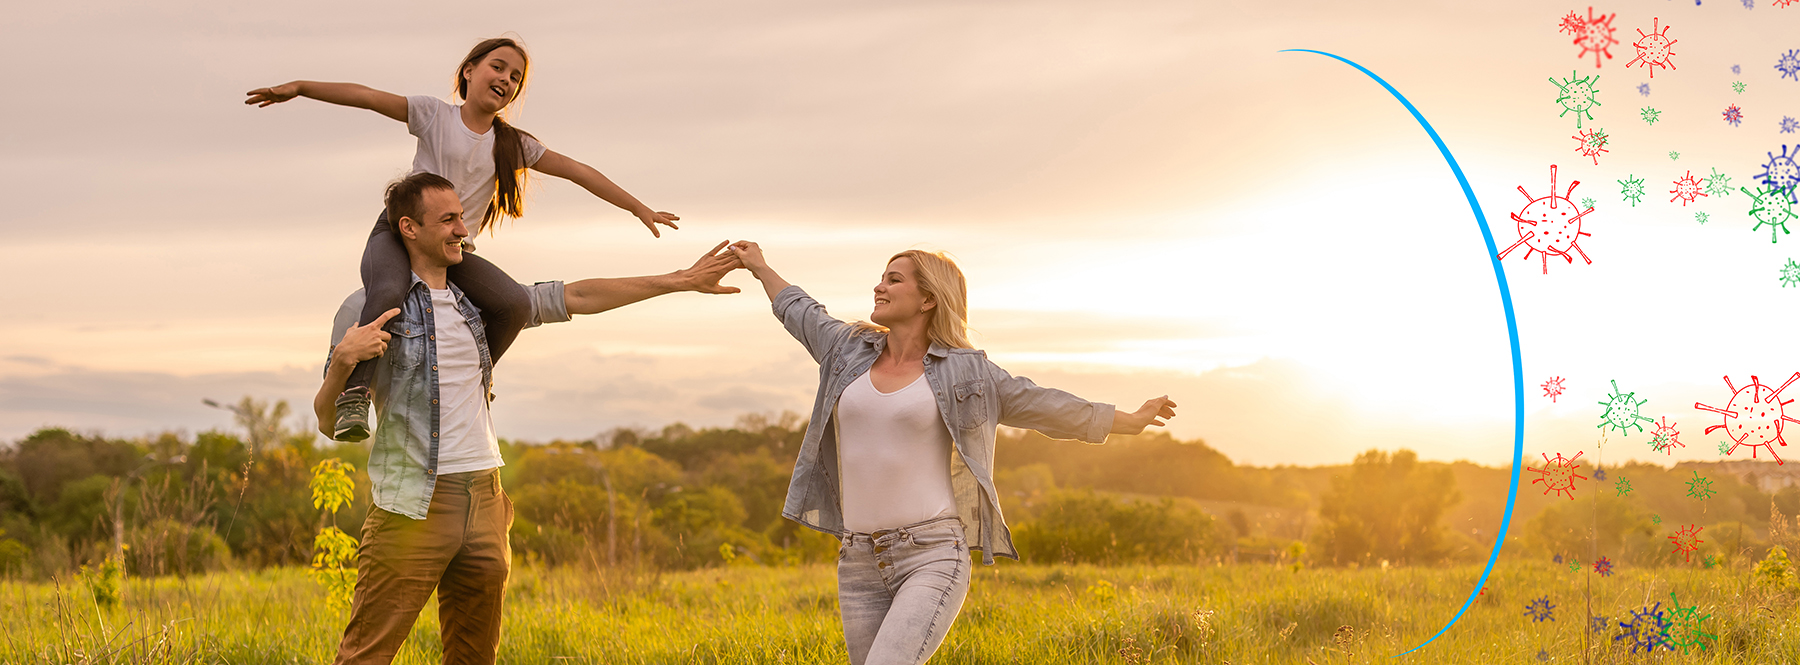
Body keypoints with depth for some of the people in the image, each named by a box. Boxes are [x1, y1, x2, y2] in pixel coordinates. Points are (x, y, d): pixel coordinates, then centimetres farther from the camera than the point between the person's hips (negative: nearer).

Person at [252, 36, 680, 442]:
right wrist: (299, 88, -17)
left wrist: (640, 209, 12)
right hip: (399, 232, -4)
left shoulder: (512, 145, 11)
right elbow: (367, 97, -7)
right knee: (389, 292, -37)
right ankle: (351, 395, -33)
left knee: (514, 304, -21)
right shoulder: (435, 116, 2)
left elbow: (578, 172, 12)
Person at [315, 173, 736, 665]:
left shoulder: (480, 301, 14)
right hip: (413, 508, -6)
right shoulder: (368, 309, -3)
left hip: (484, 499, 6)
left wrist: (682, 281, 15)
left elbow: (578, 298, 18)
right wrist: (342, 361, -24)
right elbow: (328, 421, -3)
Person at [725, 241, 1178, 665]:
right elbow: (802, 315, 32)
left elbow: (1042, 406, 11)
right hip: (860, 564, 5)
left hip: (933, 557, -5)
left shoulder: (961, 371, 2)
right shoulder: (851, 351, 12)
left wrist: (1132, 421, 18)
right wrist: (760, 267, 47)